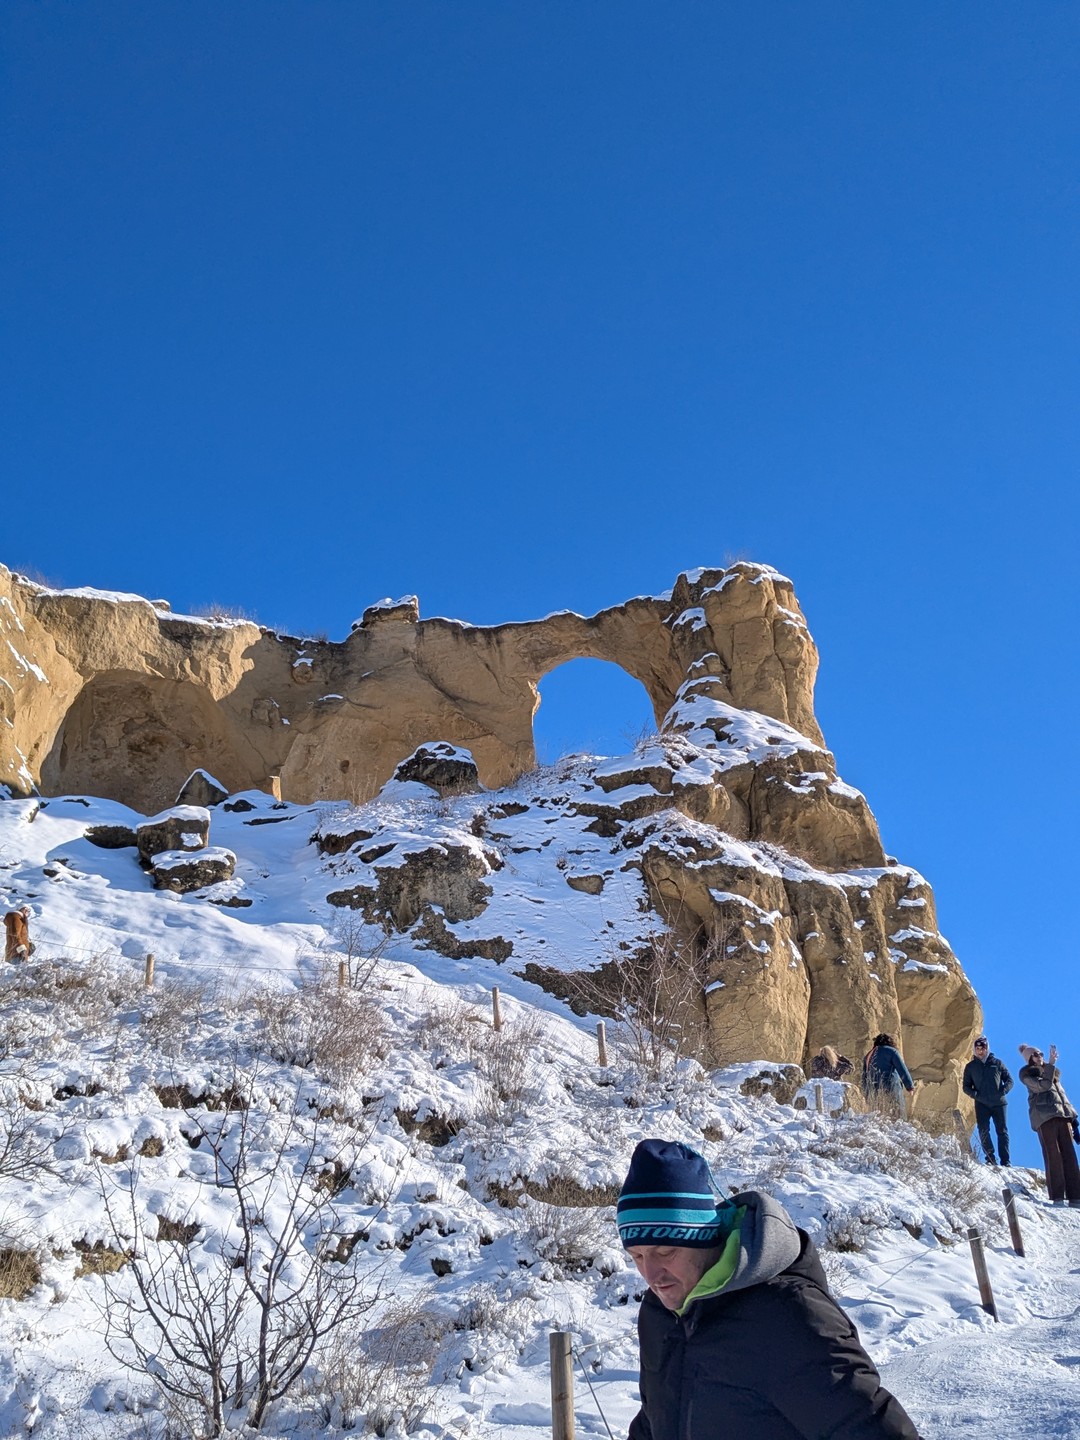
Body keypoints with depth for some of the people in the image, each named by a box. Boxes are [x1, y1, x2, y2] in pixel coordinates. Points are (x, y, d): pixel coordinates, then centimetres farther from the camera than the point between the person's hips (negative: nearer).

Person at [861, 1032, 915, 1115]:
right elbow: (902, 1070, -2)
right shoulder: (891, 1051, 3)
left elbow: (864, 1077, 22)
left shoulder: (868, 1056, 22)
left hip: (874, 1094, 6)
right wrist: (910, 1086, 6)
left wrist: (868, 1096, 24)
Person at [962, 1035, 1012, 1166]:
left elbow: (1009, 1080, 12)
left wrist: (1003, 1091, -8)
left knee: (1002, 1131, -4)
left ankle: (1005, 1161, -5)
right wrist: (975, 1094, -8)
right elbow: (966, 1086, 13)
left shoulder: (997, 1063, 10)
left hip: (999, 1103, 0)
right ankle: (990, 1158, -8)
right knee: (983, 1130, -11)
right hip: (981, 1104, 0)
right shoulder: (970, 1066, 11)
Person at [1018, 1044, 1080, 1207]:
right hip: (1045, 1117, -6)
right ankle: (1057, 1197, -16)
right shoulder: (1027, 1074, 6)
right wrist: (1050, 1065, -14)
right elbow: (1043, 1085, -11)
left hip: (1062, 1115, 6)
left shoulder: (1052, 1072, 27)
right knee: (1053, 1156, -13)